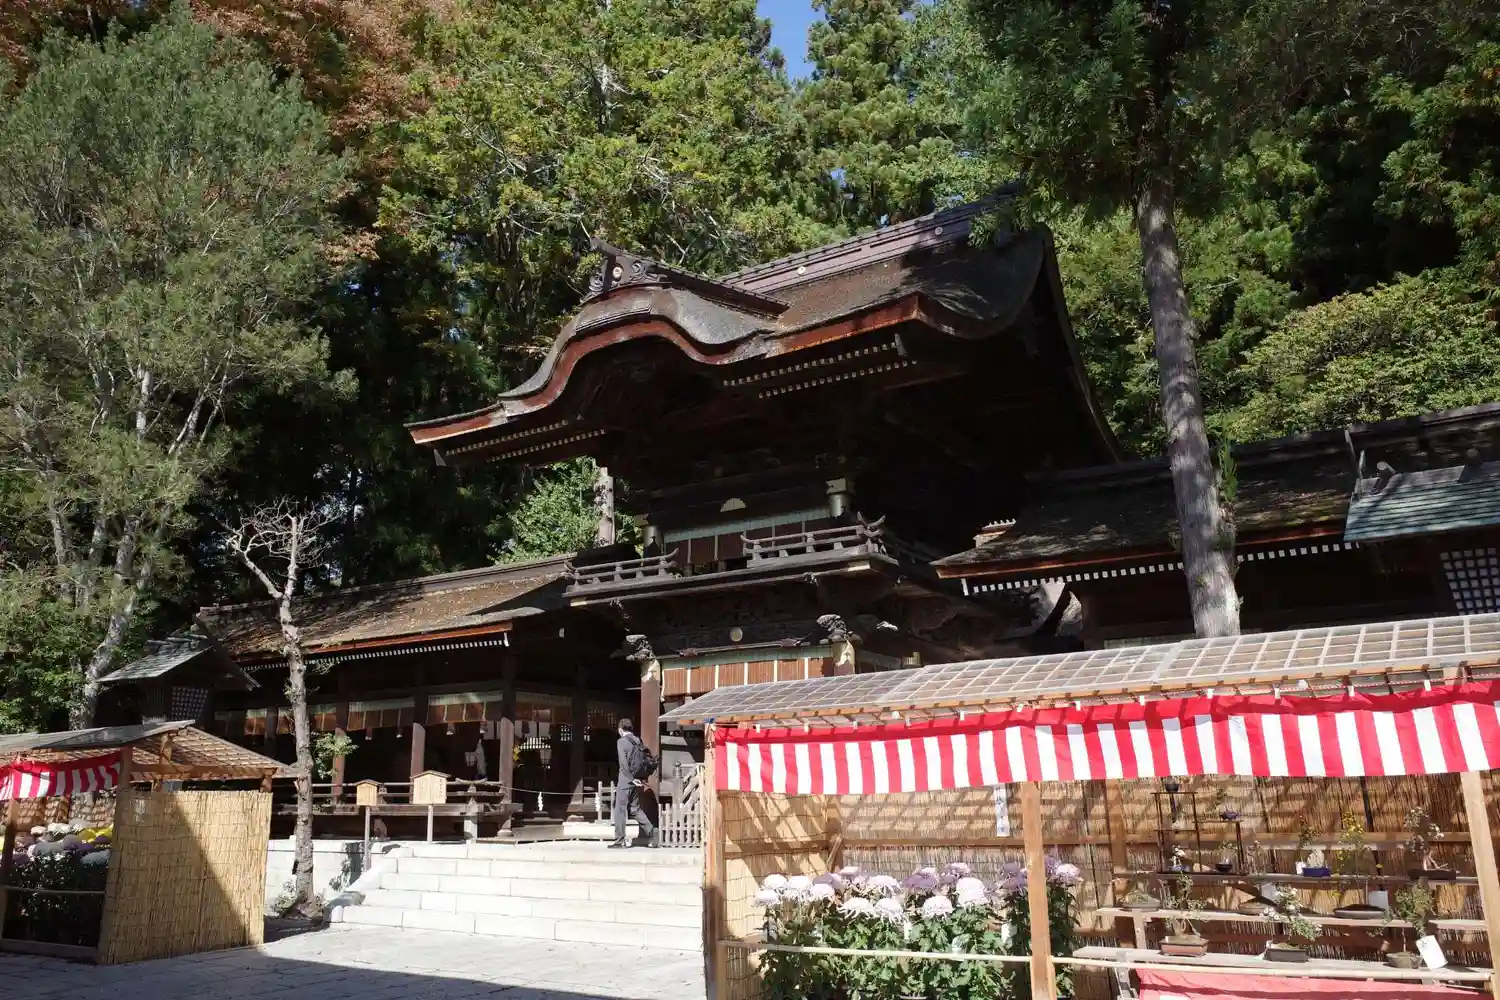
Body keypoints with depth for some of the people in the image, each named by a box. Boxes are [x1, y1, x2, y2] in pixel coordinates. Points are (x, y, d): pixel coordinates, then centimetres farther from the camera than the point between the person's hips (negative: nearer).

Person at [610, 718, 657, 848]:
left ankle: (620, 841, 4)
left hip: (626, 780, -7)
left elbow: (623, 763, -17)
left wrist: (631, 779, -14)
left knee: (620, 809, 2)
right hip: (638, 781, 7)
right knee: (635, 809, 15)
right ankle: (652, 832, 4)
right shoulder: (638, 741, 11)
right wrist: (644, 777, 12)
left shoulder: (621, 741, -8)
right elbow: (649, 758, 12)